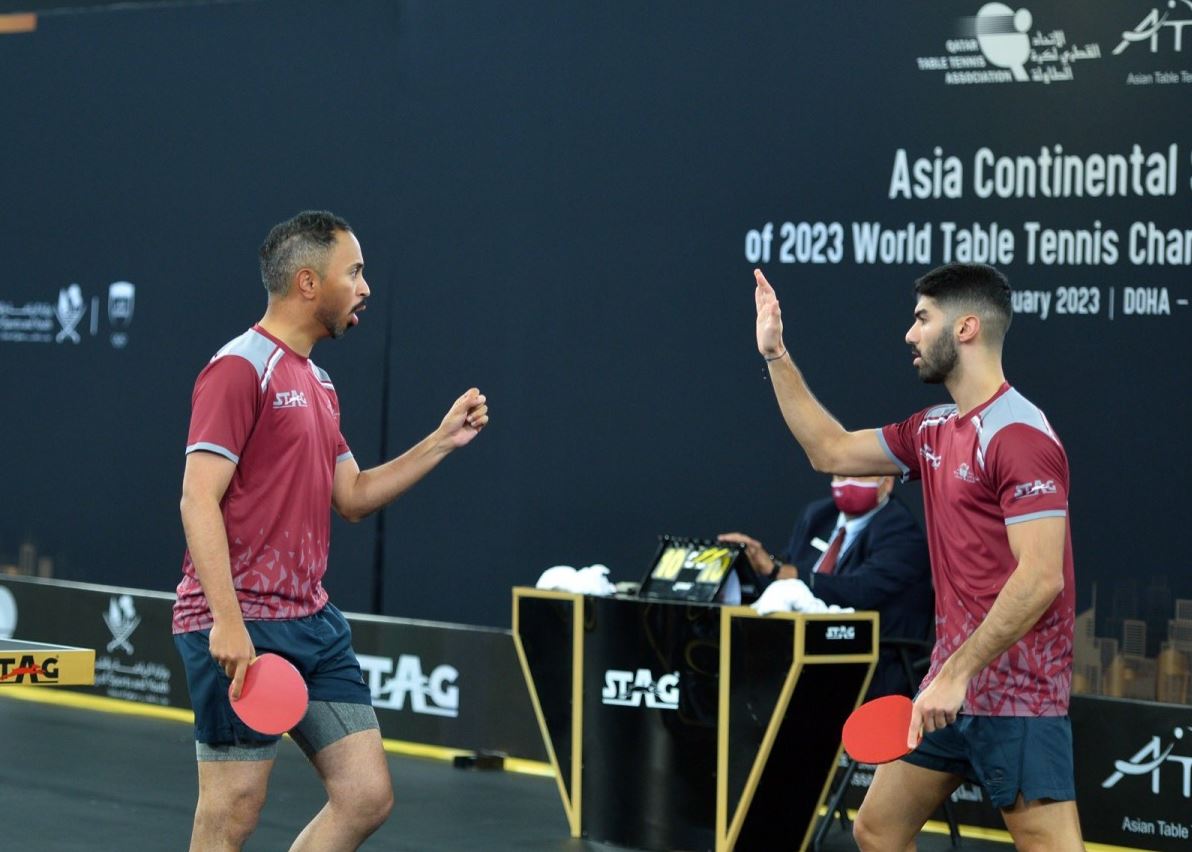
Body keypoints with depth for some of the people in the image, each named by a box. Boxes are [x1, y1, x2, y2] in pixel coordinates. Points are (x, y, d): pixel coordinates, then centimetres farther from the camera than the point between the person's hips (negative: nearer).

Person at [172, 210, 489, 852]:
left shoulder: (318, 384, 18)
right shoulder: (239, 369, -11)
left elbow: (353, 497, 23)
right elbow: (199, 499, -17)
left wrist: (443, 440, 14)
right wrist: (227, 622, -24)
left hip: (312, 624, 9)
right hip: (239, 633, -9)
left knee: (367, 796, 3)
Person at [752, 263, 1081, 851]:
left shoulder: (1019, 436, -16)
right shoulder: (933, 432, 12)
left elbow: (1041, 578, -23)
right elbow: (831, 451, 25)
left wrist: (958, 673, -23)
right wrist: (777, 356, 21)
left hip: (1017, 697, -9)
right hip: (950, 691, 9)